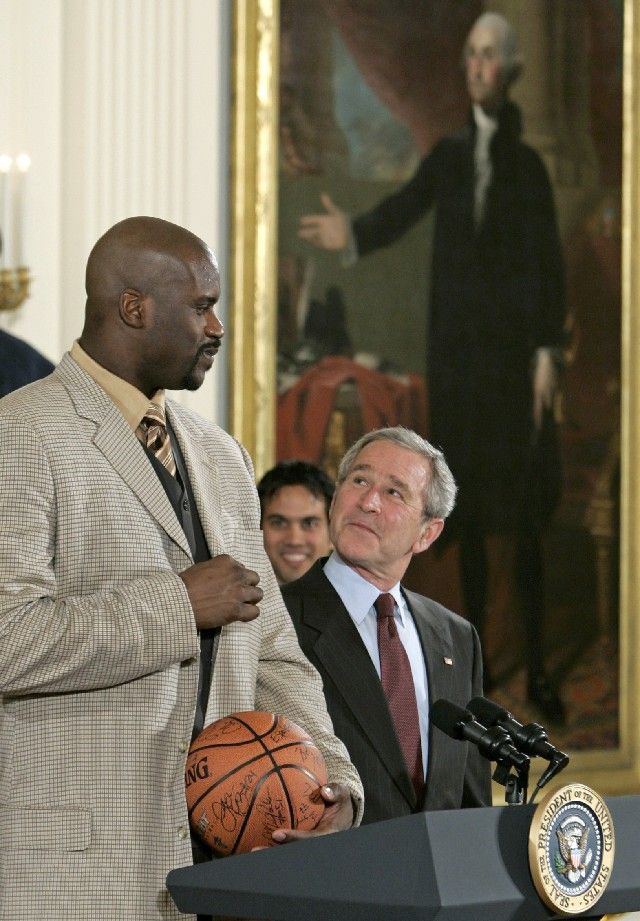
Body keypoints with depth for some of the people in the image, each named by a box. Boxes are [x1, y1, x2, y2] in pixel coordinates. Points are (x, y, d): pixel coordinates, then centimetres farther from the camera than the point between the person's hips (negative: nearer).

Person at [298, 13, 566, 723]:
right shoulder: (447, 158, 10)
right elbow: (404, 209, -2)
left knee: (524, 509, -3)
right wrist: (354, 235, -23)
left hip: (513, 349, -3)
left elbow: (549, 263, -4)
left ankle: (536, 665, 1)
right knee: (468, 504, 7)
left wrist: (547, 352, -12)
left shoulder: (528, 166, 1)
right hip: (455, 349, 3)